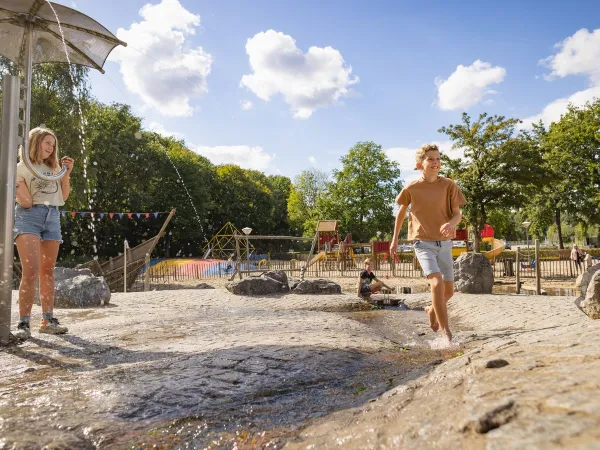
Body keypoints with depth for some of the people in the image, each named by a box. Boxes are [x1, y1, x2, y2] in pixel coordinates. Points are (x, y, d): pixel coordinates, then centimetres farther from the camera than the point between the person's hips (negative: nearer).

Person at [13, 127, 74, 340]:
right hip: (29, 217, -5)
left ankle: (48, 320, 8)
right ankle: (23, 323, -14)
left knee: (47, 271, 5)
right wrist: (19, 179, -18)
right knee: (31, 271, -18)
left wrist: (67, 173, 7)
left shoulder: (53, 167, 20)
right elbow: (26, 202, -8)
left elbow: (63, 197, 14)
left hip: (52, 217, 5)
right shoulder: (21, 167, 3)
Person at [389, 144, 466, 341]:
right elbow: (401, 211, 11)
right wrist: (395, 239, 13)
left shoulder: (449, 185, -3)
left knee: (449, 291, 9)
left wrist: (451, 223, -26)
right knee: (437, 283, -22)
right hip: (423, 243, -3)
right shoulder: (411, 188, -5)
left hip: (444, 243, 3)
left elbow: (458, 213, -2)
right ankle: (446, 332, -13)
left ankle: (432, 310, 41)